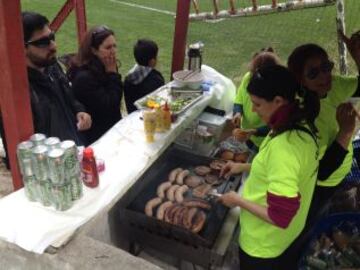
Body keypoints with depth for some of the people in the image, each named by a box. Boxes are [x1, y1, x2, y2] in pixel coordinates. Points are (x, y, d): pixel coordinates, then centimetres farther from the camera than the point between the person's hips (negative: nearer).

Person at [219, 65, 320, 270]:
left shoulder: (283, 146, -36)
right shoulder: (301, 126, -8)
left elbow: (279, 217, -32)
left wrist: (238, 200, -19)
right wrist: (245, 167, 8)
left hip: (263, 242, -7)